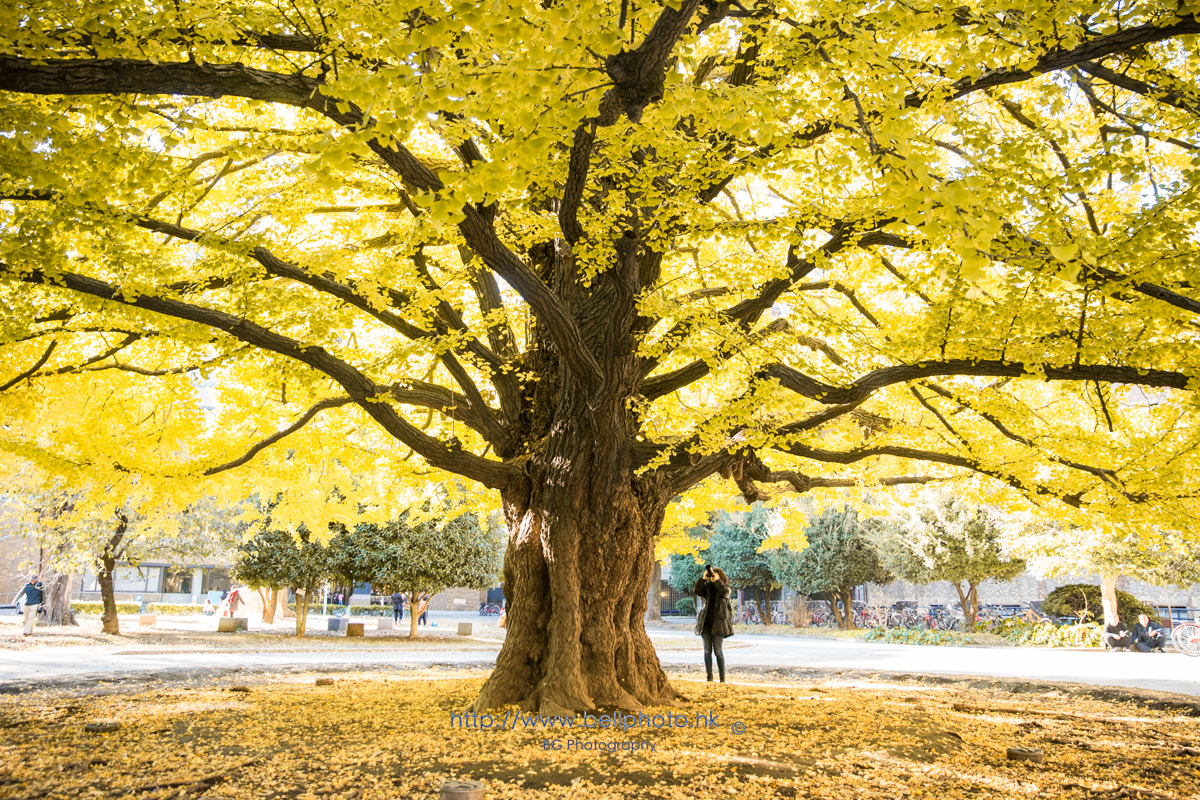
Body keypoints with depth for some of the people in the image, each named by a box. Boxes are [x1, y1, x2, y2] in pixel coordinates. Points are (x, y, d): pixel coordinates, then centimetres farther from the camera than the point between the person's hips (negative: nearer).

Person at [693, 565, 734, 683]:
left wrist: (717, 580, -12)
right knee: (707, 651, 2)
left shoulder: (725, 587, 7)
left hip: (718, 623, -3)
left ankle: (722, 677, 1)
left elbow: (725, 592, -16)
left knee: (718, 651, -6)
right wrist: (703, 578, -8)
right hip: (706, 623, 3)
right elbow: (696, 590, -4)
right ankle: (709, 677, 8)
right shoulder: (706, 587, 13)